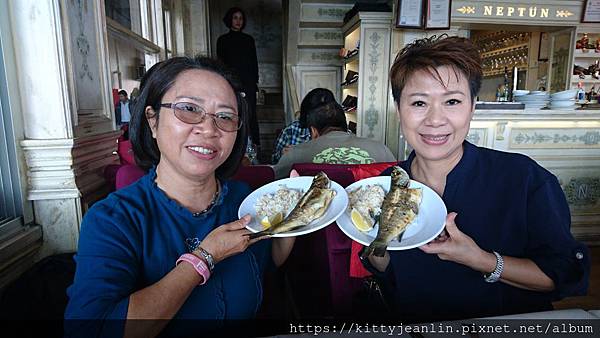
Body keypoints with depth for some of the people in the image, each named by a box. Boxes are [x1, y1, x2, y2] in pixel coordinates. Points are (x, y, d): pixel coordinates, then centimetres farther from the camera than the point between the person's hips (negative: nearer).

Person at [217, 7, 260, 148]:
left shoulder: (249, 39, 12)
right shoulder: (223, 40, 7)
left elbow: (254, 62, 12)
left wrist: (255, 81, 5)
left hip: (248, 83, 1)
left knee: (251, 114, -3)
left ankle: (255, 145, 2)